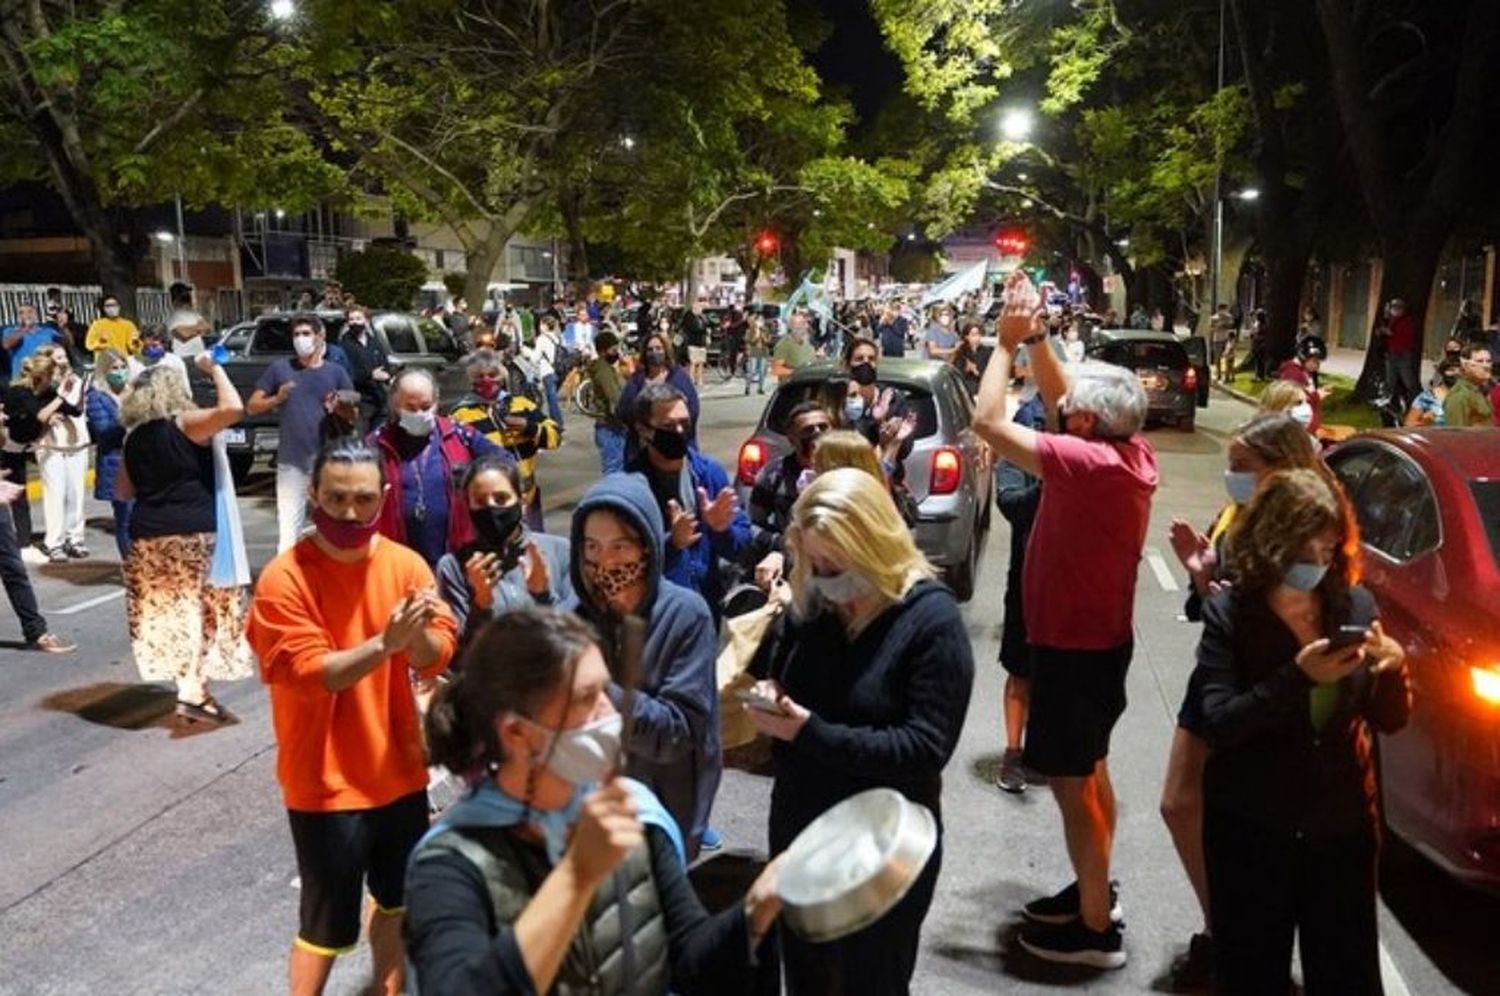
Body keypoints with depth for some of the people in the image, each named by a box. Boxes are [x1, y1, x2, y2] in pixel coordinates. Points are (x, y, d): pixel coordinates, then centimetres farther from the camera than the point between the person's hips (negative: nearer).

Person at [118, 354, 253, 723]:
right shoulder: (184, 424, -8)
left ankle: (189, 685, 17)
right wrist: (214, 368, -8)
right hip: (193, 533, -6)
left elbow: (123, 491, 18)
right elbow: (233, 408, -20)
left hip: (147, 536, 6)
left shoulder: (134, 435, 11)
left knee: (166, 611, 11)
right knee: (200, 609, 2)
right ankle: (193, 690, -4)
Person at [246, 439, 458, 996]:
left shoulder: (406, 563, -3)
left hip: (400, 771, 5)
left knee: (398, 904, 22)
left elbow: (438, 658, -9)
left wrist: (418, 632, -30)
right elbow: (311, 673, -22)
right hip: (326, 782, -5)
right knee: (327, 925, 8)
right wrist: (387, 642, -35)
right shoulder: (284, 578, -16)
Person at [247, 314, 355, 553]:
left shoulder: (335, 372, 6)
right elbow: (252, 406, 7)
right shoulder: (279, 368, 5)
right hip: (291, 462, -1)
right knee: (287, 527, -5)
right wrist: (276, 399, -11)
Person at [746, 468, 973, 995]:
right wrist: (767, 695, -13)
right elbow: (768, 669, 11)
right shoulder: (811, 603, -3)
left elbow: (926, 749, -24)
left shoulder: (933, 621, -18)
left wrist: (811, 733, -28)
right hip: (797, 827, 5)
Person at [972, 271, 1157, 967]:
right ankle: (1092, 892, 36)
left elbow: (988, 421, -25)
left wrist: (1007, 342, -15)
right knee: (1089, 770, 21)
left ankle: (1096, 929, 14)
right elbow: (1057, 394, 12)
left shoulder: (1088, 462, -27)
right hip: (1099, 636, 10)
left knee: (1071, 780, 2)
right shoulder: (1131, 453, -1)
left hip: (1074, 645, -9)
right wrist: (1035, 336, 4)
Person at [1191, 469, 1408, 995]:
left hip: (1343, 826, 3)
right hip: (1250, 831, -3)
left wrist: (1393, 669, -16)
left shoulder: (1355, 605, -3)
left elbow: (1389, 721, 5)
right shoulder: (1229, 613, -12)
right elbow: (1217, 723, -20)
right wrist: (1298, 676, -30)